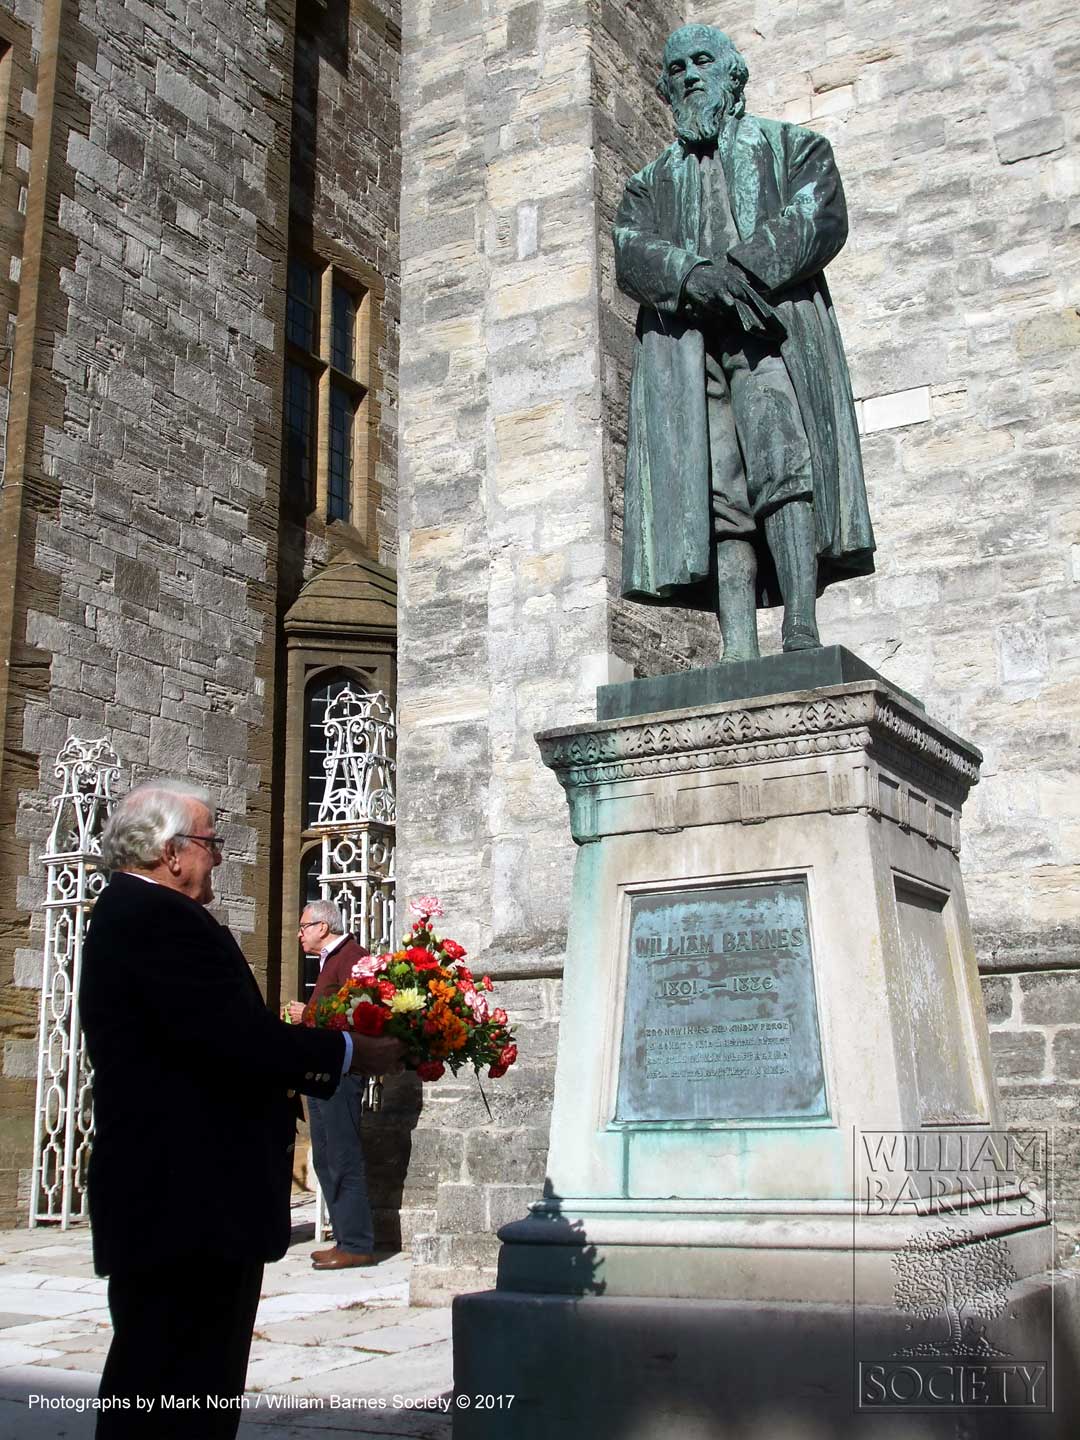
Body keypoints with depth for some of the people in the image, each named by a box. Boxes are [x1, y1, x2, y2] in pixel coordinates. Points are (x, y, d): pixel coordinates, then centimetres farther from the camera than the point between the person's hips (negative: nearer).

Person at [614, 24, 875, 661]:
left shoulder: (795, 147, 22)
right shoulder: (650, 182, 29)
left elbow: (822, 218, 2)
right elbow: (632, 257, 8)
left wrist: (744, 269, -15)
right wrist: (694, 274, -14)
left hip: (774, 325, -2)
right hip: (682, 340, 2)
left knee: (781, 461, -23)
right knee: (717, 493, -12)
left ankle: (801, 633, -29)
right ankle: (740, 654, -20)